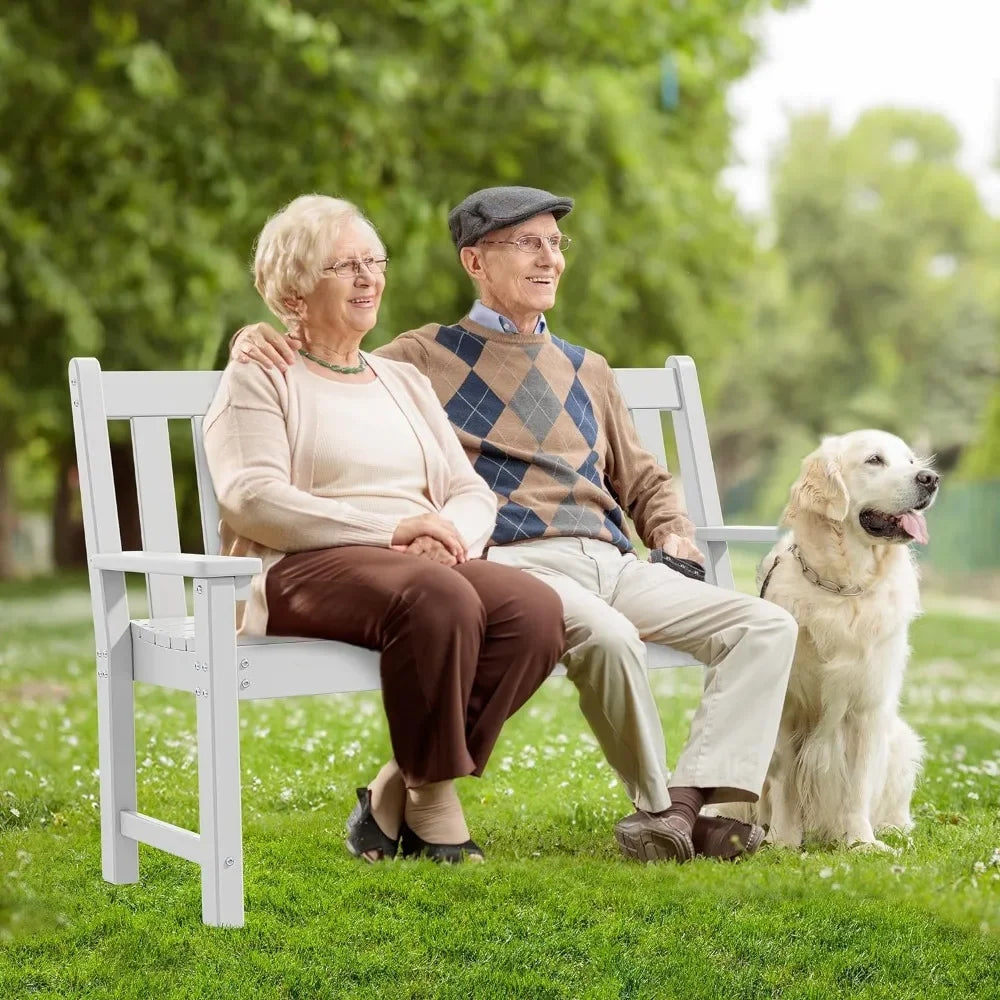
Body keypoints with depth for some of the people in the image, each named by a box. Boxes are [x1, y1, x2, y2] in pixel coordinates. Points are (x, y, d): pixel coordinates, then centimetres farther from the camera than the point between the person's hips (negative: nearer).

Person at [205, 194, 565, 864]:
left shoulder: (403, 380, 26)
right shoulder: (259, 378, 8)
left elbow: (473, 492, 18)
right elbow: (253, 500, -9)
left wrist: (448, 536, -8)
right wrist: (392, 528, -17)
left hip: (425, 564, 6)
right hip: (303, 570, -6)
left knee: (537, 610, -24)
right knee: (438, 599, -37)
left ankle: (395, 796, -14)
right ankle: (432, 805, -18)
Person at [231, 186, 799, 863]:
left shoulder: (588, 371, 28)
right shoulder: (426, 359, 13)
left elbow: (642, 479, 33)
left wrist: (672, 533, 12)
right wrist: (255, 341, -6)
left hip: (611, 561, 6)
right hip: (513, 561, -6)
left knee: (768, 626, -14)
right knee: (606, 634, -38)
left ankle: (691, 803, -26)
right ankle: (658, 804, -16)